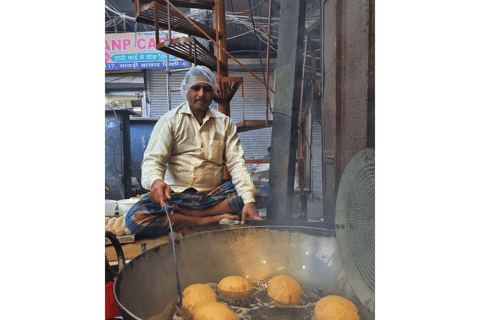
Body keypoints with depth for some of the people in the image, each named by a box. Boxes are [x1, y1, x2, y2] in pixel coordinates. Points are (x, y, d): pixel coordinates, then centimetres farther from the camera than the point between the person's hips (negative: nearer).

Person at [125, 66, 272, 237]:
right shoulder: (170, 120, 2)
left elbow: (236, 163, -1)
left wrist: (249, 200, -17)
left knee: (264, 192, -19)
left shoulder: (224, 123, 9)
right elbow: (153, 159, -8)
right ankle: (212, 219, -19)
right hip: (177, 194, -2)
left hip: (214, 194, 2)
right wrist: (156, 181, -34)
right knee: (135, 218, -28)